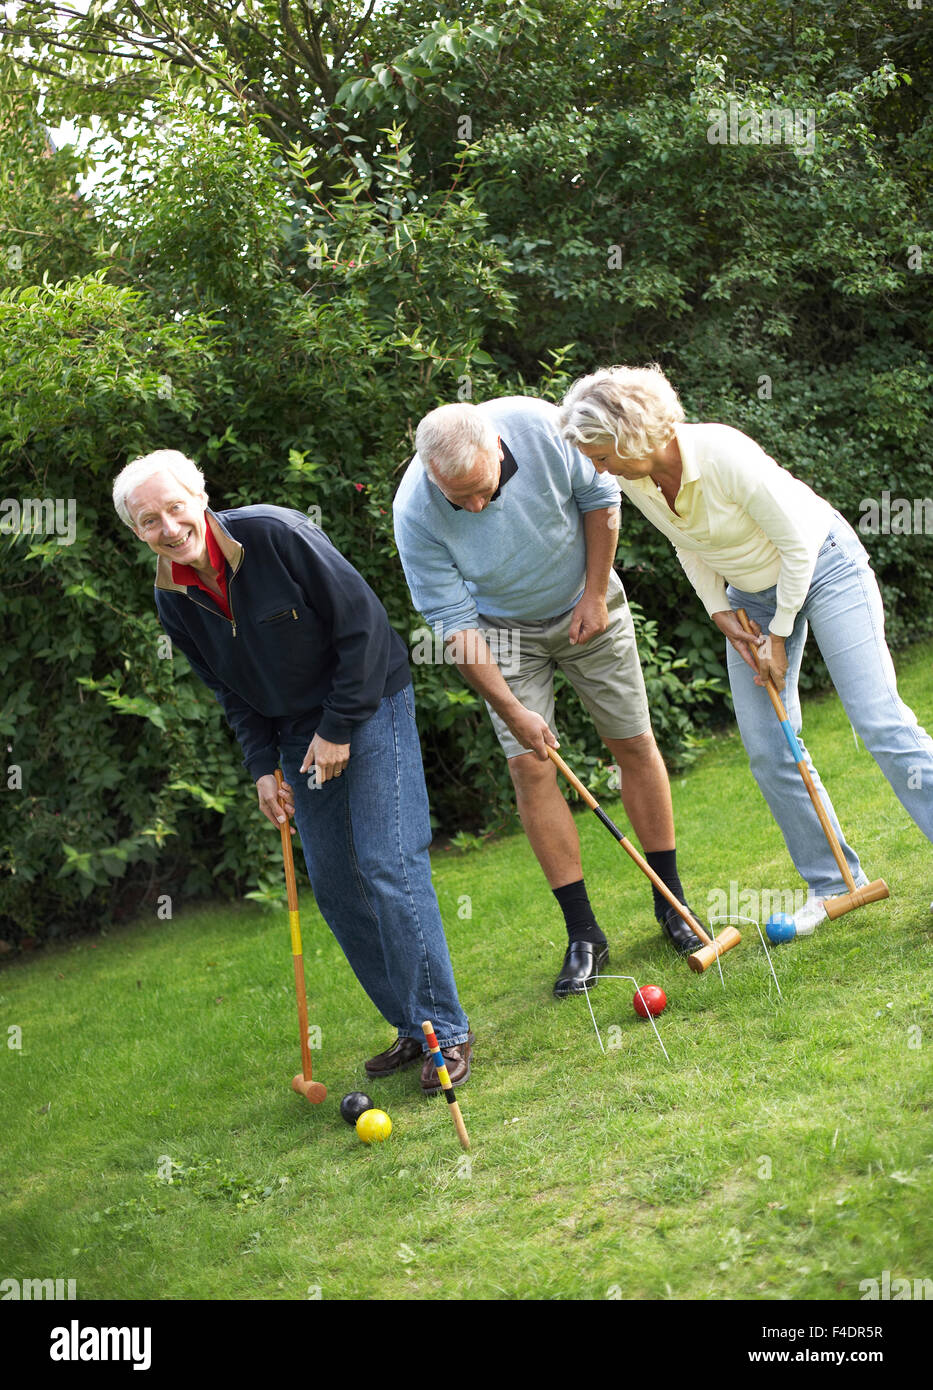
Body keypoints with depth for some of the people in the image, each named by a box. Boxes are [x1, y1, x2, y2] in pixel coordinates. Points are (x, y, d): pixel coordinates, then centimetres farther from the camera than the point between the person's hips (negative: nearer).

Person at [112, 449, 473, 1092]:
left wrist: (339, 728, -16)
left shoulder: (276, 533, -22)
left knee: (388, 866, -13)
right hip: (299, 733, 6)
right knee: (333, 884, 4)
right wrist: (262, 766, 0)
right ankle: (411, 1027, 16)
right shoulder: (174, 600, -3)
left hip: (370, 703, -6)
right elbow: (230, 690, 10)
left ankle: (447, 1031, -2)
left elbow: (362, 623, -18)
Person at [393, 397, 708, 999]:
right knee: (530, 767, -10)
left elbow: (600, 495, -9)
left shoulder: (539, 426, -29)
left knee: (635, 743, 3)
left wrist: (596, 594, -9)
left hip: (586, 605, 1)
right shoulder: (415, 513, -30)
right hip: (504, 630, -1)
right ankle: (584, 934, -1)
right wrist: (511, 710, -23)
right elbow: (455, 623, -23)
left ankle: (672, 904, 17)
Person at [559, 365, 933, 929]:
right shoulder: (634, 480, -12)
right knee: (768, 752, 0)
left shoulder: (725, 454, -32)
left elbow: (798, 542, -22)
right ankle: (832, 881, 13)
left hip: (822, 565, -6)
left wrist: (779, 636, -15)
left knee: (881, 722, -13)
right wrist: (724, 617, -2)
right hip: (750, 593, 7)